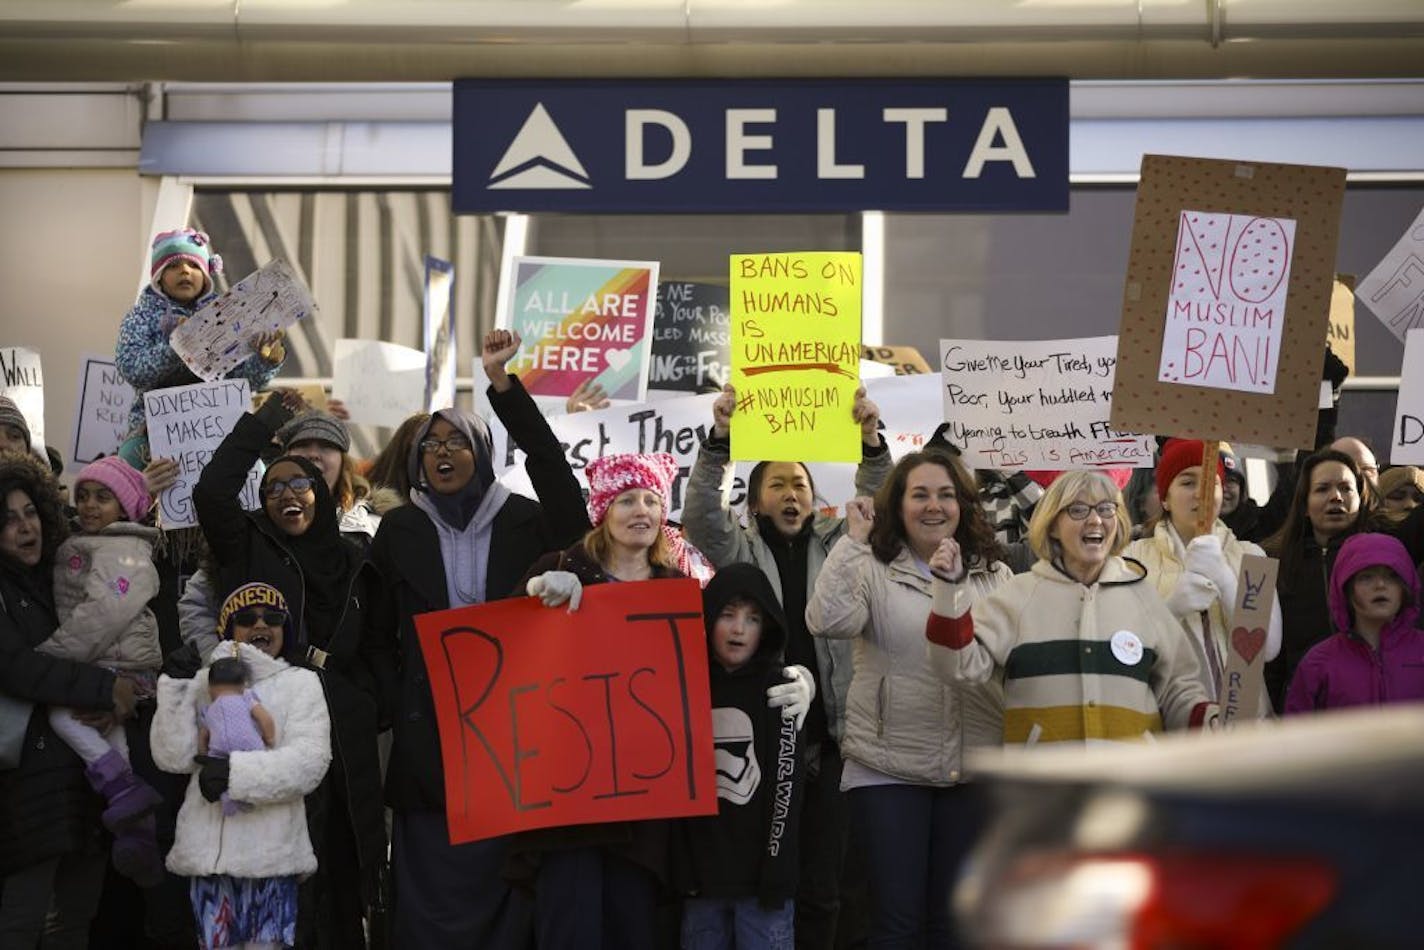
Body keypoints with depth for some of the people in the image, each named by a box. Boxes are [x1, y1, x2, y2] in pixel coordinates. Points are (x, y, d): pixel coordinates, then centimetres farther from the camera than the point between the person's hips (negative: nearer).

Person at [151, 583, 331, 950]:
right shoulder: (204, 682, 14)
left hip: (271, 852, -2)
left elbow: (310, 761, -7)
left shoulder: (300, 683, 7)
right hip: (209, 851, 2)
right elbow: (173, 757, 1)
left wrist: (237, 772, -17)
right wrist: (175, 687, -8)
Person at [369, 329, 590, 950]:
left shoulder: (522, 522, 6)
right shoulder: (399, 530, 10)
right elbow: (376, 630, 10)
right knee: (431, 887, -1)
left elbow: (556, 474, -14)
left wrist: (501, 383, -21)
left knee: (499, 875, -1)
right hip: (427, 732, 0)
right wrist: (391, 701, -3)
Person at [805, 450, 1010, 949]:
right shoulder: (872, 569, -1)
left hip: (974, 772, 3)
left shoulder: (997, 576, 9)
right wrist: (853, 540, -18)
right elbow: (828, 622, -20)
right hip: (888, 770, -3)